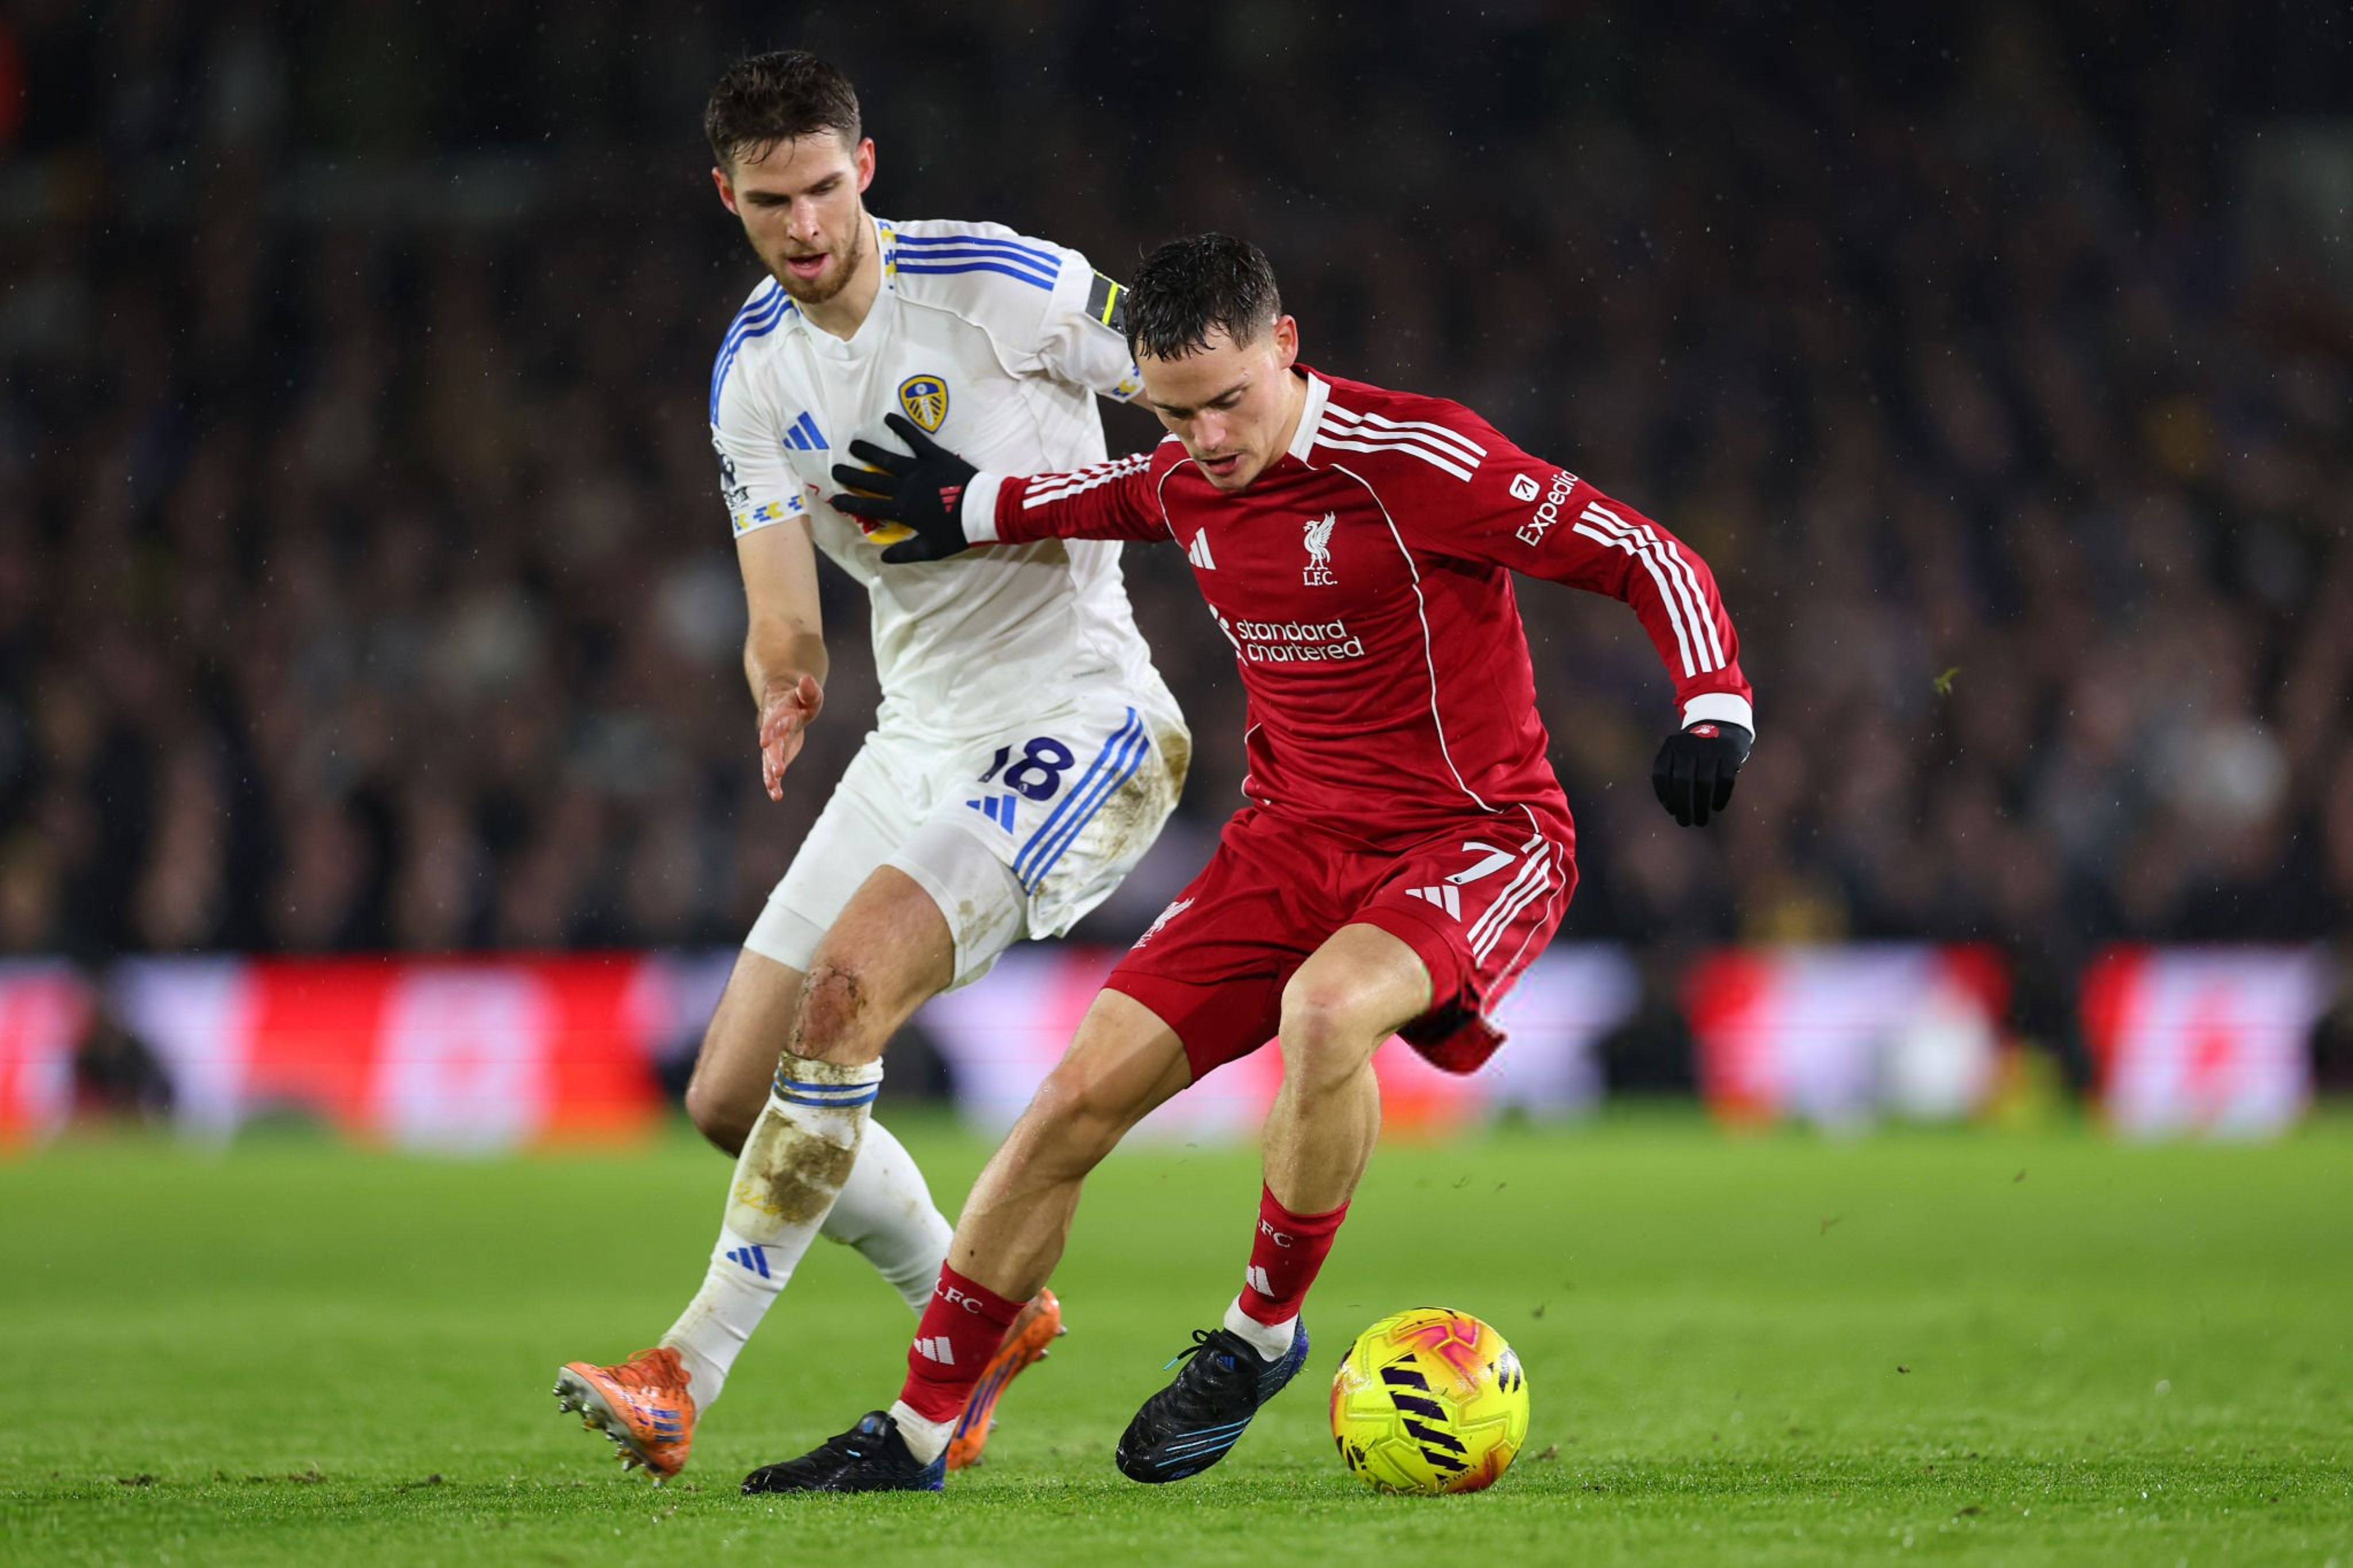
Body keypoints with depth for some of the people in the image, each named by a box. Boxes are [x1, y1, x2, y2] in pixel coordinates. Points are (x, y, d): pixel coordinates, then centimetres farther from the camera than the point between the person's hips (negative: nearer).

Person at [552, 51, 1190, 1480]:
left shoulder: (990, 284, -12)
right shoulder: (755, 374, 5)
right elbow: (784, 618, 1)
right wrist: (787, 692, -20)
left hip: (1081, 716, -7)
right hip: (921, 741, 7)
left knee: (851, 984, -26)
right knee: (735, 1098, 4)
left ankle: (689, 1376, -24)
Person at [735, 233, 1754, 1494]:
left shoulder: (1414, 463, -20)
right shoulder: (1183, 485, 1)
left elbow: (1644, 557, -17)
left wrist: (1714, 708, -30)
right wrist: (977, 510, 27)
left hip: (1475, 843, -6)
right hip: (1293, 835, 6)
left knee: (1324, 1008, -38)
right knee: (1084, 1091, -4)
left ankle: (1264, 1331, -14)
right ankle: (917, 1429, 7)